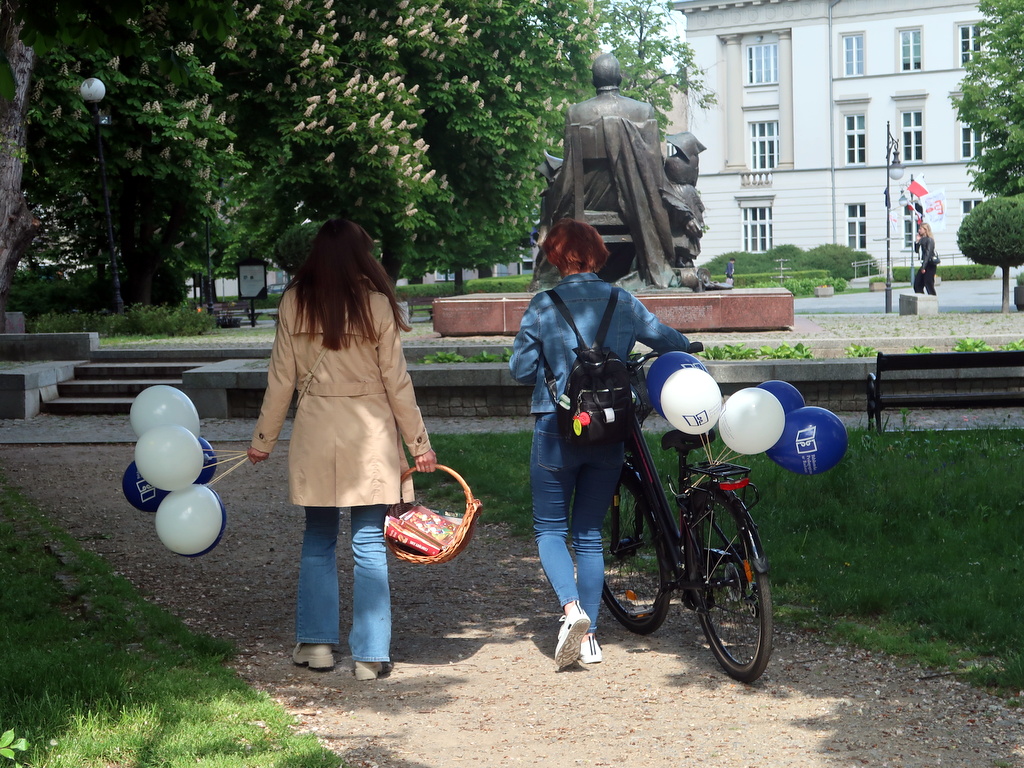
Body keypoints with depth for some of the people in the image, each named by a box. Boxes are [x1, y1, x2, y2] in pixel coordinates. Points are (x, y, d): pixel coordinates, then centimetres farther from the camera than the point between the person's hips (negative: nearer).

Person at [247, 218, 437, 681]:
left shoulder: (294, 303, 0)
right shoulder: (377, 304, -6)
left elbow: (280, 379, 3)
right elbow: (397, 381, -3)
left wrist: (263, 438, 13)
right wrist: (419, 442, 4)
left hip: (314, 434, 2)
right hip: (370, 435, -2)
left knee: (318, 539, 15)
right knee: (369, 544, 2)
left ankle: (315, 643, 18)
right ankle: (371, 655, 4)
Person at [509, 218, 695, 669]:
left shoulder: (543, 306, -7)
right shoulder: (623, 303, 1)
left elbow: (521, 368, -3)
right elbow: (675, 345, 7)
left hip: (557, 429, -3)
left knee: (549, 529, 10)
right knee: (590, 534, 13)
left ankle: (570, 607, -14)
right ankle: (589, 636, 11)